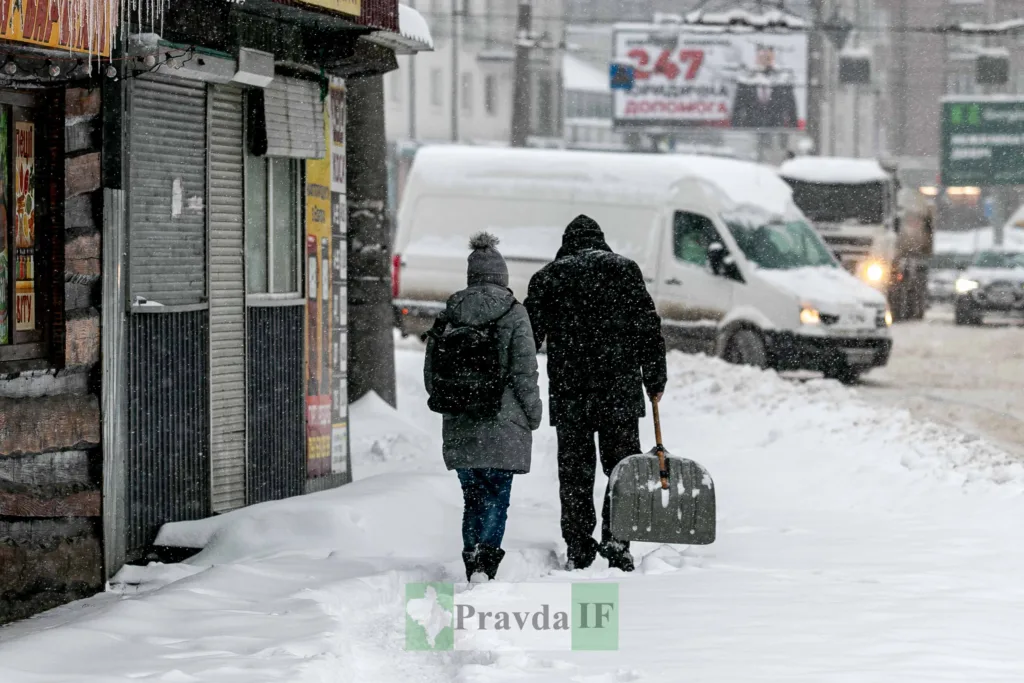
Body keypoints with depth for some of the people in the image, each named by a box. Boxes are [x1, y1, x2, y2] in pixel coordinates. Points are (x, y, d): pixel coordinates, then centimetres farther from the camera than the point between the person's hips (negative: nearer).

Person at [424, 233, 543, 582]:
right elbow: (524, 371, -8)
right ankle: (486, 556, -16)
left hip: (459, 425, 4)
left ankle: (472, 564, 15)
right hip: (502, 423, -4)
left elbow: (430, 373, 8)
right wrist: (534, 414, 5)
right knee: (496, 494, -1)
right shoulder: (512, 313, -7)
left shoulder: (450, 313, 5)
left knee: (473, 495, 14)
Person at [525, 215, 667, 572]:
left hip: (568, 393, 1)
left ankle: (579, 551, 6)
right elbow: (648, 326, 2)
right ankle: (615, 543, -4)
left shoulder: (548, 276, 9)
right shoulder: (624, 268, 7)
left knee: (575, 472, 6)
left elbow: (529, 335, 6)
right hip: (620, 388, -1)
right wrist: (655, 379, 7)